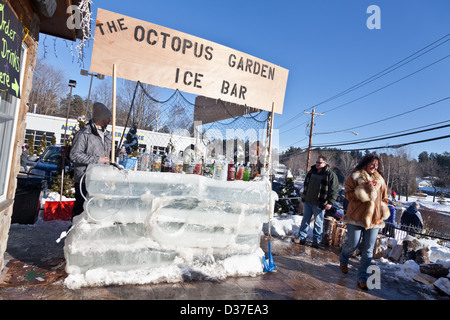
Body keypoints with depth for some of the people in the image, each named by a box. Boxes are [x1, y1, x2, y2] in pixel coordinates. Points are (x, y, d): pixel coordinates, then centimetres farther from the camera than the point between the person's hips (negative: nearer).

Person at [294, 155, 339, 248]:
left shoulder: (330, 174, -10)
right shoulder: (312, 171, 7)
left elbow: (334, 190, -12)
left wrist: (330, 202, -18)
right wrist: (304, 196, 19)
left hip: (319, 204, -5)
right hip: (307, 202, 5)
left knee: (318, 223, 8)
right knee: (305, 220, 13)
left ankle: (316, 240, 22)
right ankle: (301, 237, 24)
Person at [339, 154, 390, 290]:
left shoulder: (380, 179, 11)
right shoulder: (355, 176, -2)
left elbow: (384, 197, 20)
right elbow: (348, 194, -7)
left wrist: (384, 209, 5)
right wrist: (364, 190, -19)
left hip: (374, 219, 4)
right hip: (356, 217, -4)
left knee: (368, 250, 5)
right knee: (353, 244, 2)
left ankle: (362, 278, 16)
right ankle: (343, 260, 36)